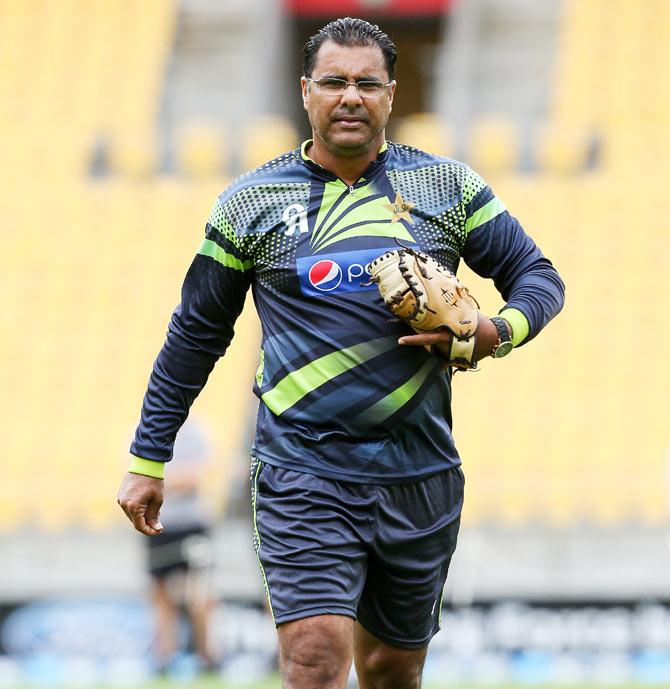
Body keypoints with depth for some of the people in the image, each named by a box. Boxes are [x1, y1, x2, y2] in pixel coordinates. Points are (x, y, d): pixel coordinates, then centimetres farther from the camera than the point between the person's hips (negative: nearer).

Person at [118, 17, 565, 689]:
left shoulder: (448, 187, 7)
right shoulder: (249, 203, 5)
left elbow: (538, 277, 13)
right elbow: (194, 336, 13)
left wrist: (497, 331, -10)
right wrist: (147, 461, 13)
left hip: (420, 478, 2)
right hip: (302, 475, -2)